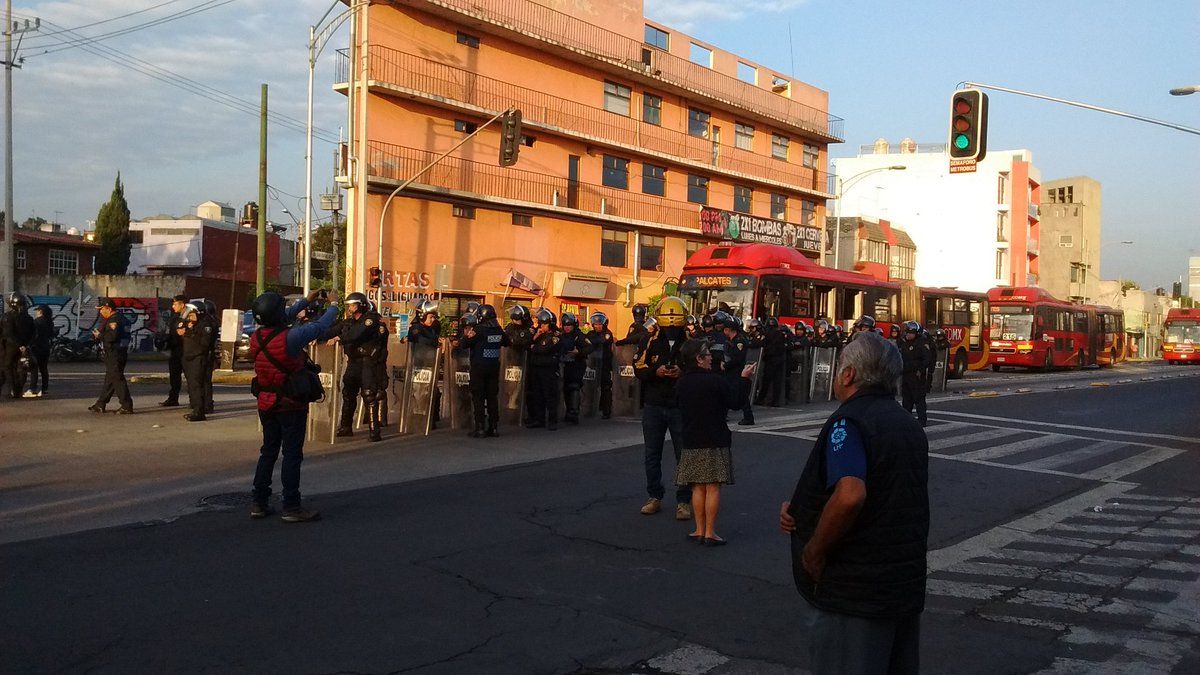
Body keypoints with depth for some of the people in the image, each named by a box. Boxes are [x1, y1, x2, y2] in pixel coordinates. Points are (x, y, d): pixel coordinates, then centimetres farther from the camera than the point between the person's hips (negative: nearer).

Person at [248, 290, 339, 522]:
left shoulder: (257, 337, -2)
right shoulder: (290, 337, -23)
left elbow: (283, 320, 14)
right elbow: (321, 326, -12)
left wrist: (306, 301, 24)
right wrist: (333, 304, 7)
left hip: (266, 404, 7)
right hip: (291, 405, -7)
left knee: (268, 451, 17)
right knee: (292, 454, 0)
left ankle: (259, 503, 21)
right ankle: (291, 507, 3)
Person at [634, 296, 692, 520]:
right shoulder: (651, 341, 1)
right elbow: (638, 368, 1)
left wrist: (682, 373, -20)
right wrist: (656, 372, -17)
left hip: (681, 407, -2)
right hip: (653, 406, 2)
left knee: (684, 455, 4)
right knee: (652, 454, 11)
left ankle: (683, 501, 15)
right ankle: (654, 497, 25)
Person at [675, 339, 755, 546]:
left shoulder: (681, 383, 1)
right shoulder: (716, 380, -13)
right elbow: (735, 403, -4)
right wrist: (744, 379, 6)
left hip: (691, 443, 4)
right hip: (715, 442, -4)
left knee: (698, 487, 10)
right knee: (713, 487, 0)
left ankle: (699, 530, 13)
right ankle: (709, 533, 2)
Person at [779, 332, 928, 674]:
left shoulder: (848, 421, -16)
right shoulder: (909, 424, 13)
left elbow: (850, 496, -33)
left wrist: (814, 551, -18)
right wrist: (800, 511, 7)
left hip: (857, 591, -9)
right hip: (908, 587, 9)